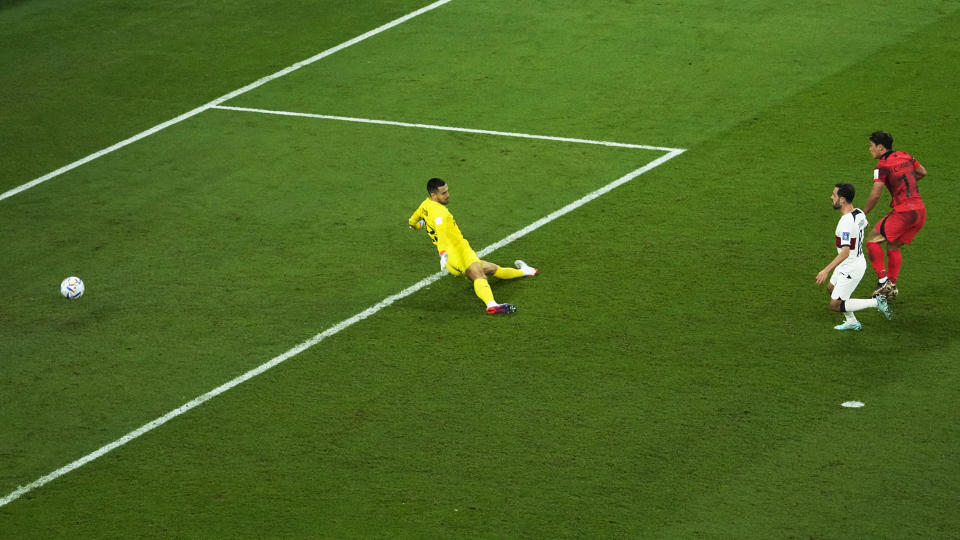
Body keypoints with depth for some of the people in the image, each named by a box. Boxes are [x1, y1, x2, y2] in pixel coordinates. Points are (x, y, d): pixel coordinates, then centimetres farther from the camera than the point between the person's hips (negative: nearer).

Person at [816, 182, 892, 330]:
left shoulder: (846, 223, -30)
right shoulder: (859, 213, -3)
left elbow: (845, 252, -35)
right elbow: (864, 225, 20)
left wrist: (826, 270, -36)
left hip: (852, 268, -9)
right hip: (858, 260, 9)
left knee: (835, 305, 0)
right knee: (831, 288, 27)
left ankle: (877, 302, -1)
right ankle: (852, 322, 35)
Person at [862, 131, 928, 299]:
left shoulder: (882, 166, -10)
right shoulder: (905, 156, 12)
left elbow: (876, 194, -17)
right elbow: (922, 172, 25)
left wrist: (863, 213, -4)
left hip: (903, 212, -8)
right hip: (920, 211, 8)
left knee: (872, 240, 2)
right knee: (893, 246, 21)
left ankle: (883, 281, -5)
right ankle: (892, 286, 18)